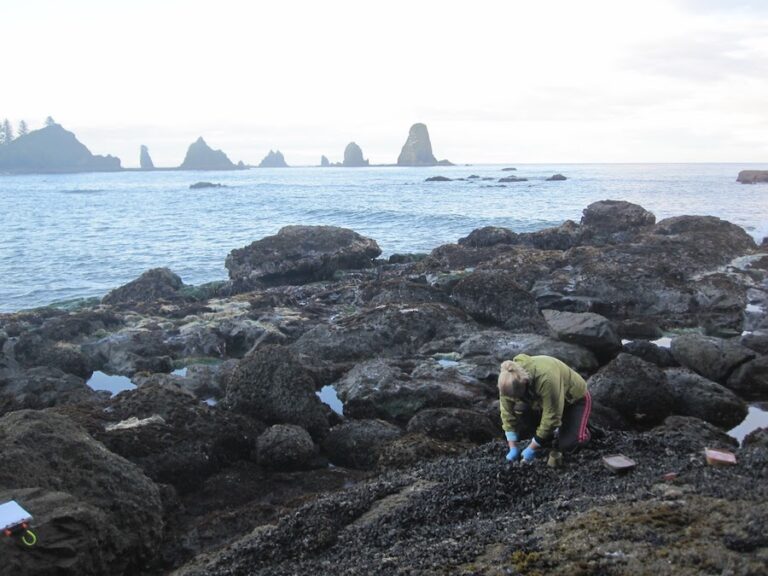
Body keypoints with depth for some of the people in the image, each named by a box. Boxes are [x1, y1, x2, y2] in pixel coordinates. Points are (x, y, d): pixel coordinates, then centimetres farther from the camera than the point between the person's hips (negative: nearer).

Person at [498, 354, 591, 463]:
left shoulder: (546, 379, -43)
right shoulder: (510, 378, -26)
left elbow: (551, 416, -35)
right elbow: (507, 412, -16)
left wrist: (532, 448, -27)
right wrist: (513, 447, -18)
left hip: (575, 399, -6)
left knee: (567, 444, -25)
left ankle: (582, 432, 10)